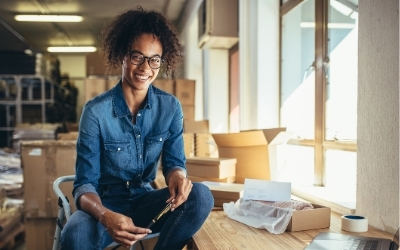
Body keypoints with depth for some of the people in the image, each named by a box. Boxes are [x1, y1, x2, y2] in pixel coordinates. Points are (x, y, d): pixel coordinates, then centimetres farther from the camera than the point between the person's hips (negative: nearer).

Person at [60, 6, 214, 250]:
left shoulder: (171, 107, -3)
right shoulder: (96, 111, -13)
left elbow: (174, 161, 1)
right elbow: (84, 184, -15)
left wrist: (177, 175, -27)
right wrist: (106, 216, -38)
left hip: (145, 201, 4)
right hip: (106, 203, -3)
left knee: (201, 196, -25)